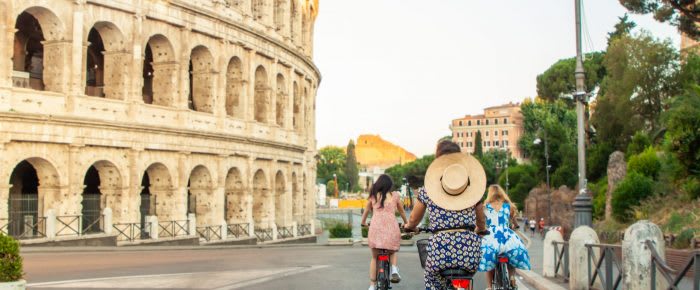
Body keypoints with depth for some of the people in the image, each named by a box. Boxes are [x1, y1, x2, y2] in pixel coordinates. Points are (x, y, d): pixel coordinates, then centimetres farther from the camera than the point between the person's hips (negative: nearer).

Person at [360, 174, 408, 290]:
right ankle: (394, 269, -5)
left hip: (375, 227, 1)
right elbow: (402, 212, 23)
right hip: (391, 227, -1)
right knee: (393, 252, 23)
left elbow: (366, 211, 25)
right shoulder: (395, 195, 10)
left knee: (374, 257, 12)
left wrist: (363, 223, 43)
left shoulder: (373, 196, 12)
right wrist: (406, 223, 40)